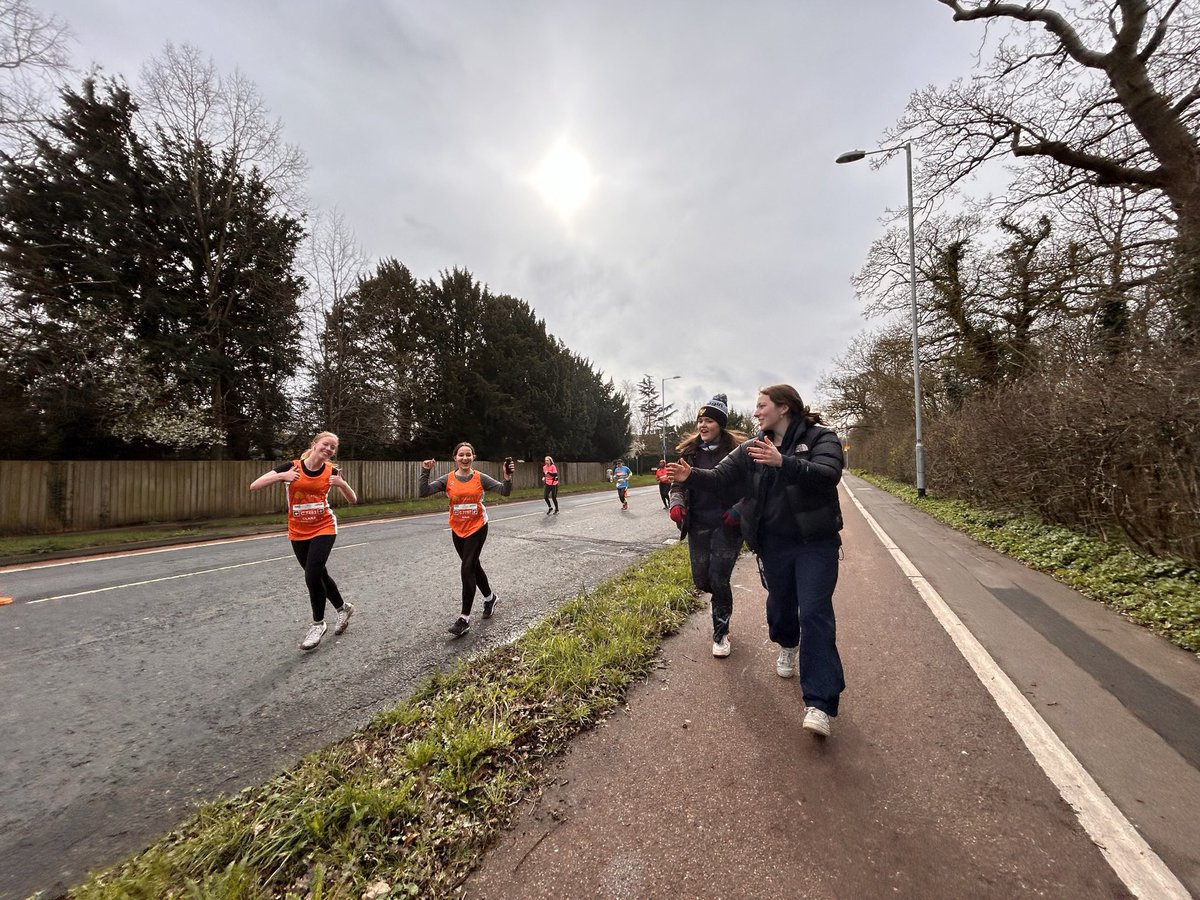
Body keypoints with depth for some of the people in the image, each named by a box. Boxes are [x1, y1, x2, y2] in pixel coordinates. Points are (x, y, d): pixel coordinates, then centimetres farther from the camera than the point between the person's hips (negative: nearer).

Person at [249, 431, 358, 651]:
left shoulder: (331, 471, -7)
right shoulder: (291, 467, -9)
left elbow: (352, 500, -2)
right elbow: (254, 486, -14)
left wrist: (342, 483, -22)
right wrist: (281, 476, -29)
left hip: (324, 529, -2)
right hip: (298, 533, 2)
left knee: (312, 577, -13)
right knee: (319, 575, 12)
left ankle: (318, 624, 10)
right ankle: (343, 608, 37)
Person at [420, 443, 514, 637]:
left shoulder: (480, 478, -8)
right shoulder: (448, 479, -3)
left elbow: (504, 492, -11)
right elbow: (424, 492, -11)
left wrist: (508, 477, -29)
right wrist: (425, 472, -21)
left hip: (477, 528, -4)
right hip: (457, 530, 4)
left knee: (467, 569, -8)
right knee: (473, 566, 17)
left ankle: (464, 619, 1)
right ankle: (490, 597, 41)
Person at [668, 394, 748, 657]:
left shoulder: (736, 449, -8)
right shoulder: (689, 450, 4)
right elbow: (678, 482, 9)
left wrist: (738, 511, -16)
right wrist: (676, 504, -10)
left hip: (727, 525, -4)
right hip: (698, 525, 4)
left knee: (718, 579, -4)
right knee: (702, 581, 9)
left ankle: (720, 633, 20)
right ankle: (724, 599, 46)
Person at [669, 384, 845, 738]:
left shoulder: (820, 438, -8)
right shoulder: (753, 447, 4)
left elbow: (828, 474, -25)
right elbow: (720, 475, -2)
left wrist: (782, 462, -38)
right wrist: (691, 476, -20)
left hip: (815, 543, -4)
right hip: (773, 544, 4)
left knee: (815, 614, -7)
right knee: (780, 603, 18)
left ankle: (820, 703, 0)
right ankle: (787, 645, 51)